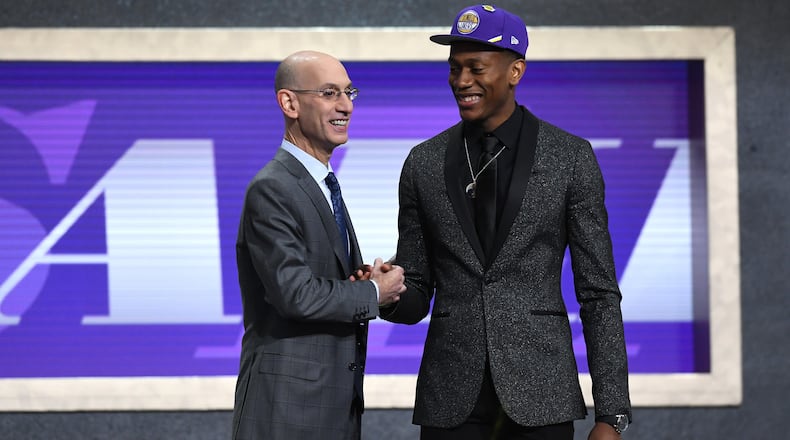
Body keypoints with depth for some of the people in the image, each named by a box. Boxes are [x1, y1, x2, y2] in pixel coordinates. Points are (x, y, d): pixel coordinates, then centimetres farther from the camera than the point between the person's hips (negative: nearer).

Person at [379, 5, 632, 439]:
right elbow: (416, 295, 11)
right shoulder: (423, 163, 7)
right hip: (450, 402, 2)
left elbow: (599, 293, -1)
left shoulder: (570, 157, 0)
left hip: (538, 396, -2)